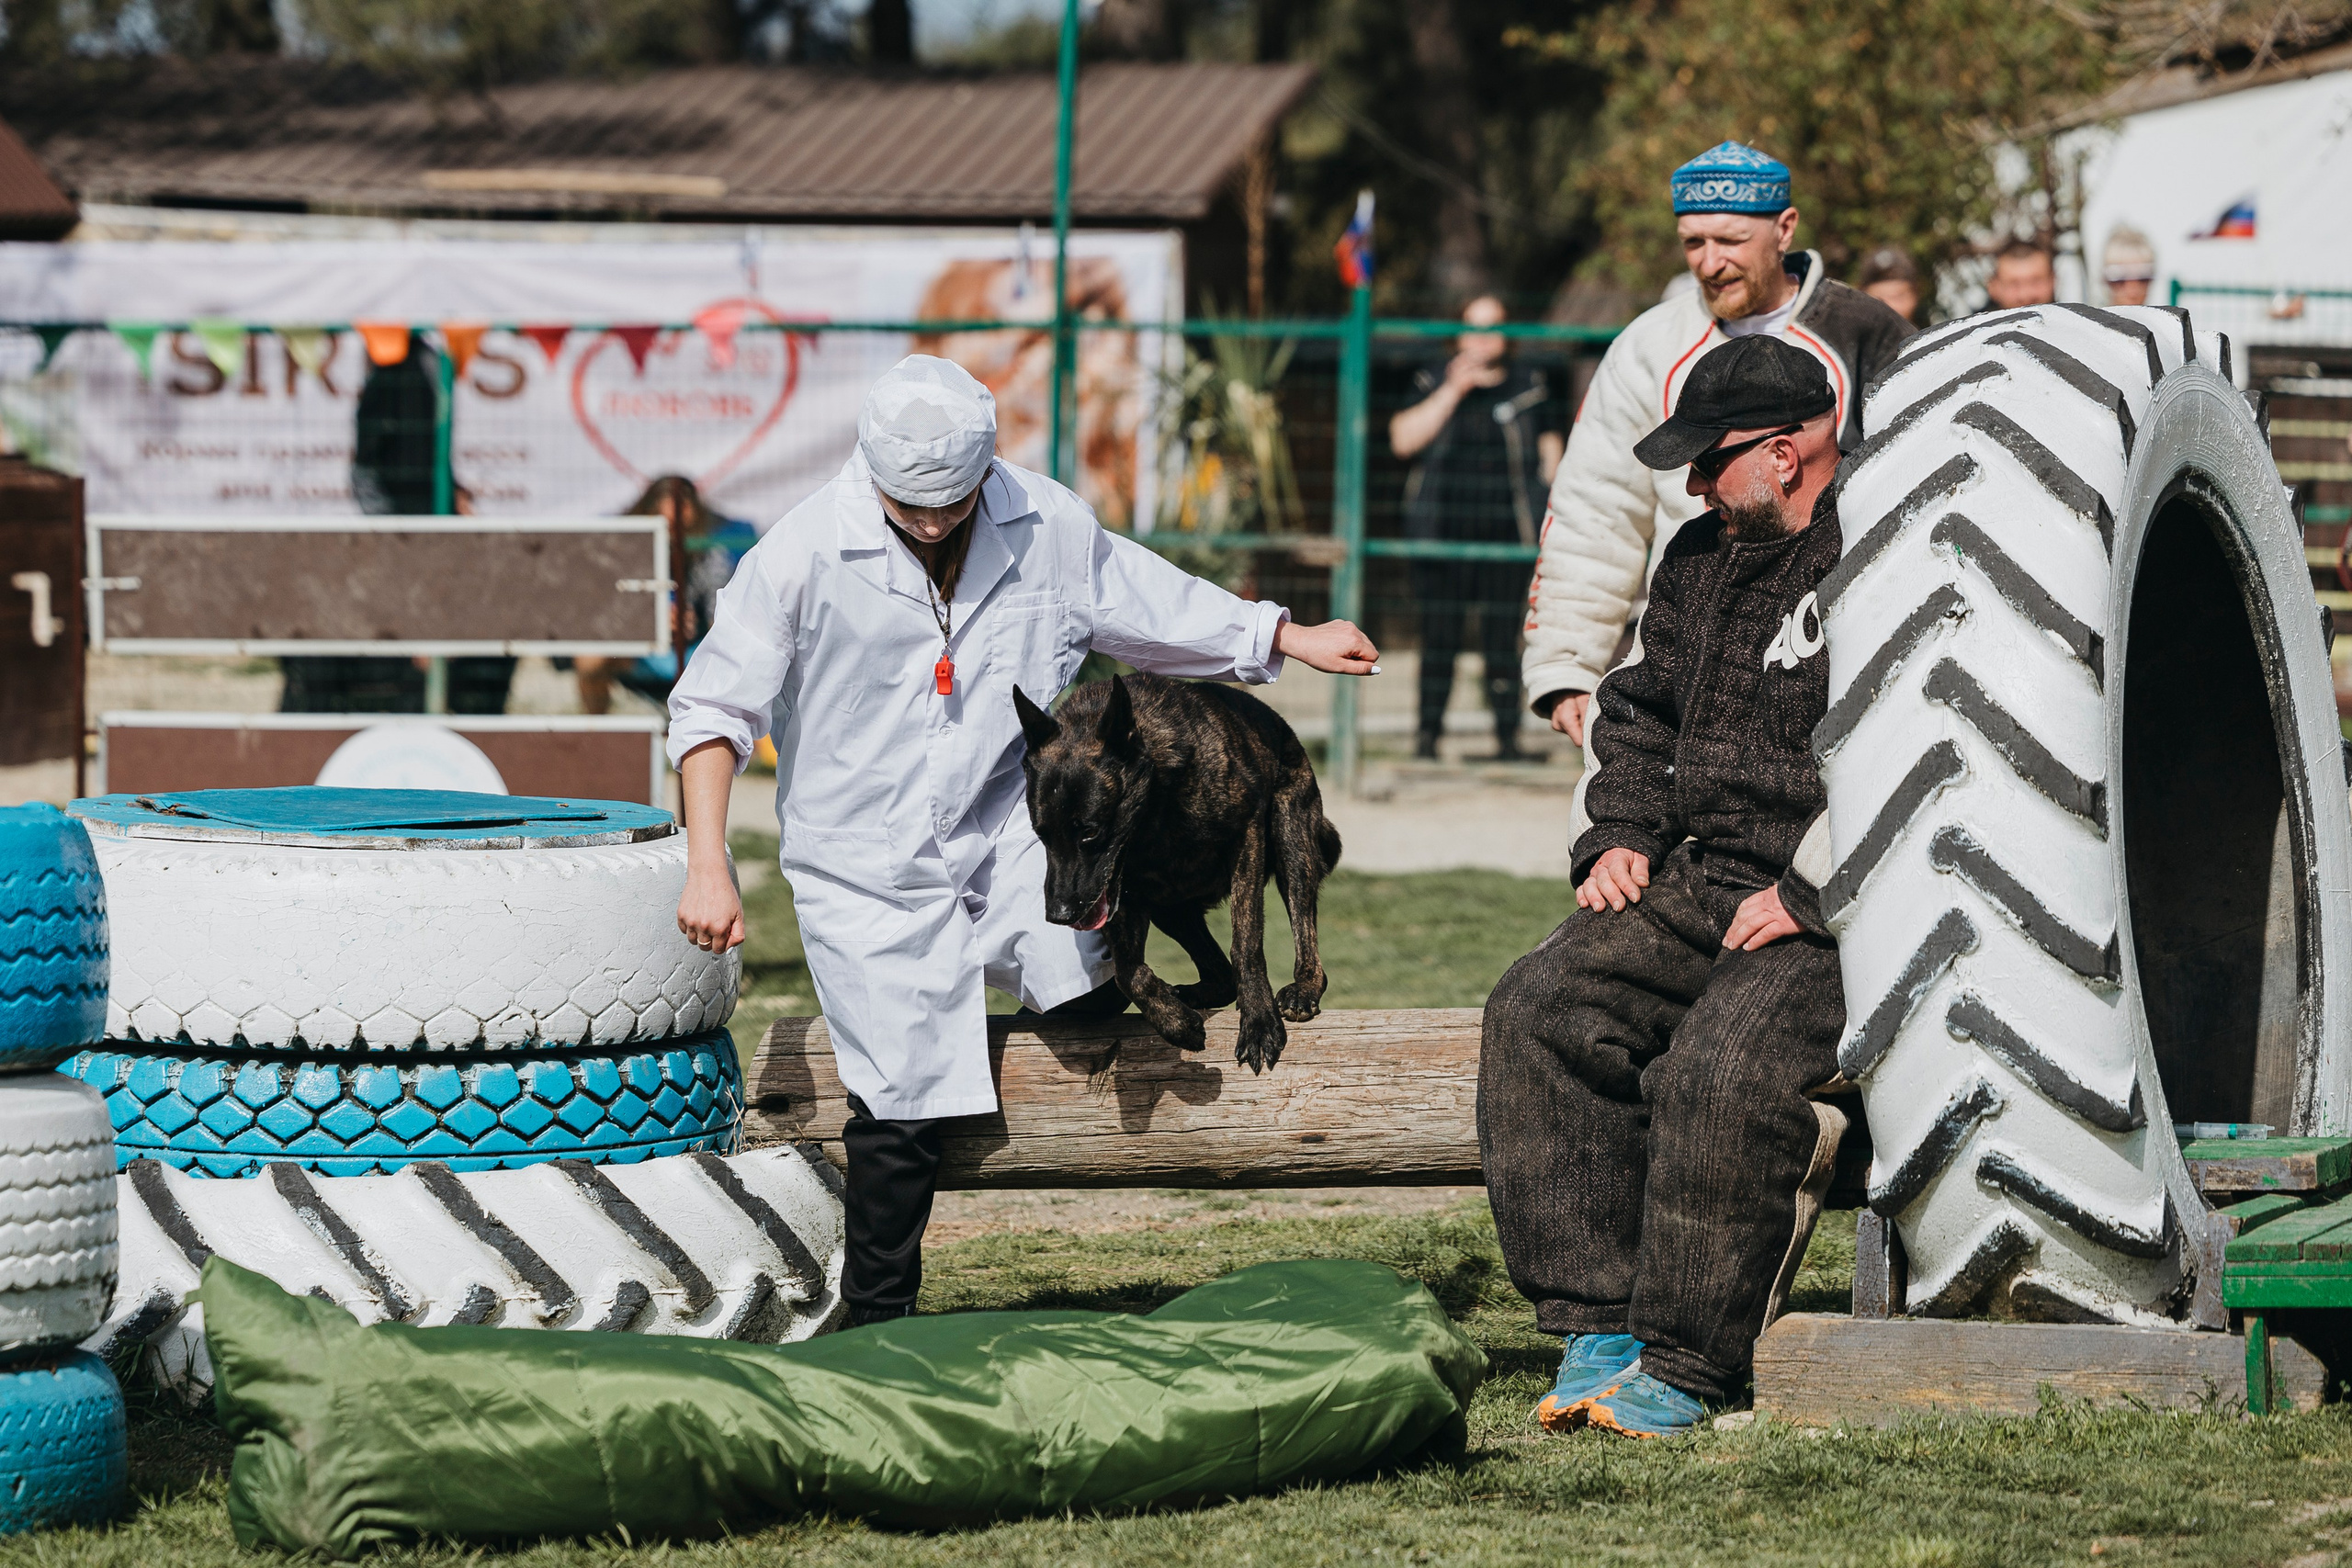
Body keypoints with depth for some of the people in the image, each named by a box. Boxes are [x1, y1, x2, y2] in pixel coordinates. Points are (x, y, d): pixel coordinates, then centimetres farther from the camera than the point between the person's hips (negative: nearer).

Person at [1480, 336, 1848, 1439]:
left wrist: (1809, 896, -20)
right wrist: (1622, 835, 13)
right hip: (1700, 885, 8)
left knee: (1721, 1064, -31)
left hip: (1844, 918, -8)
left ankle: (1684, 1362, -20)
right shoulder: (1701, 561, 17)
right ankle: (1596, 1325, -14)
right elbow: (1642, 711, 30)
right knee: (1543, 1012, -14)